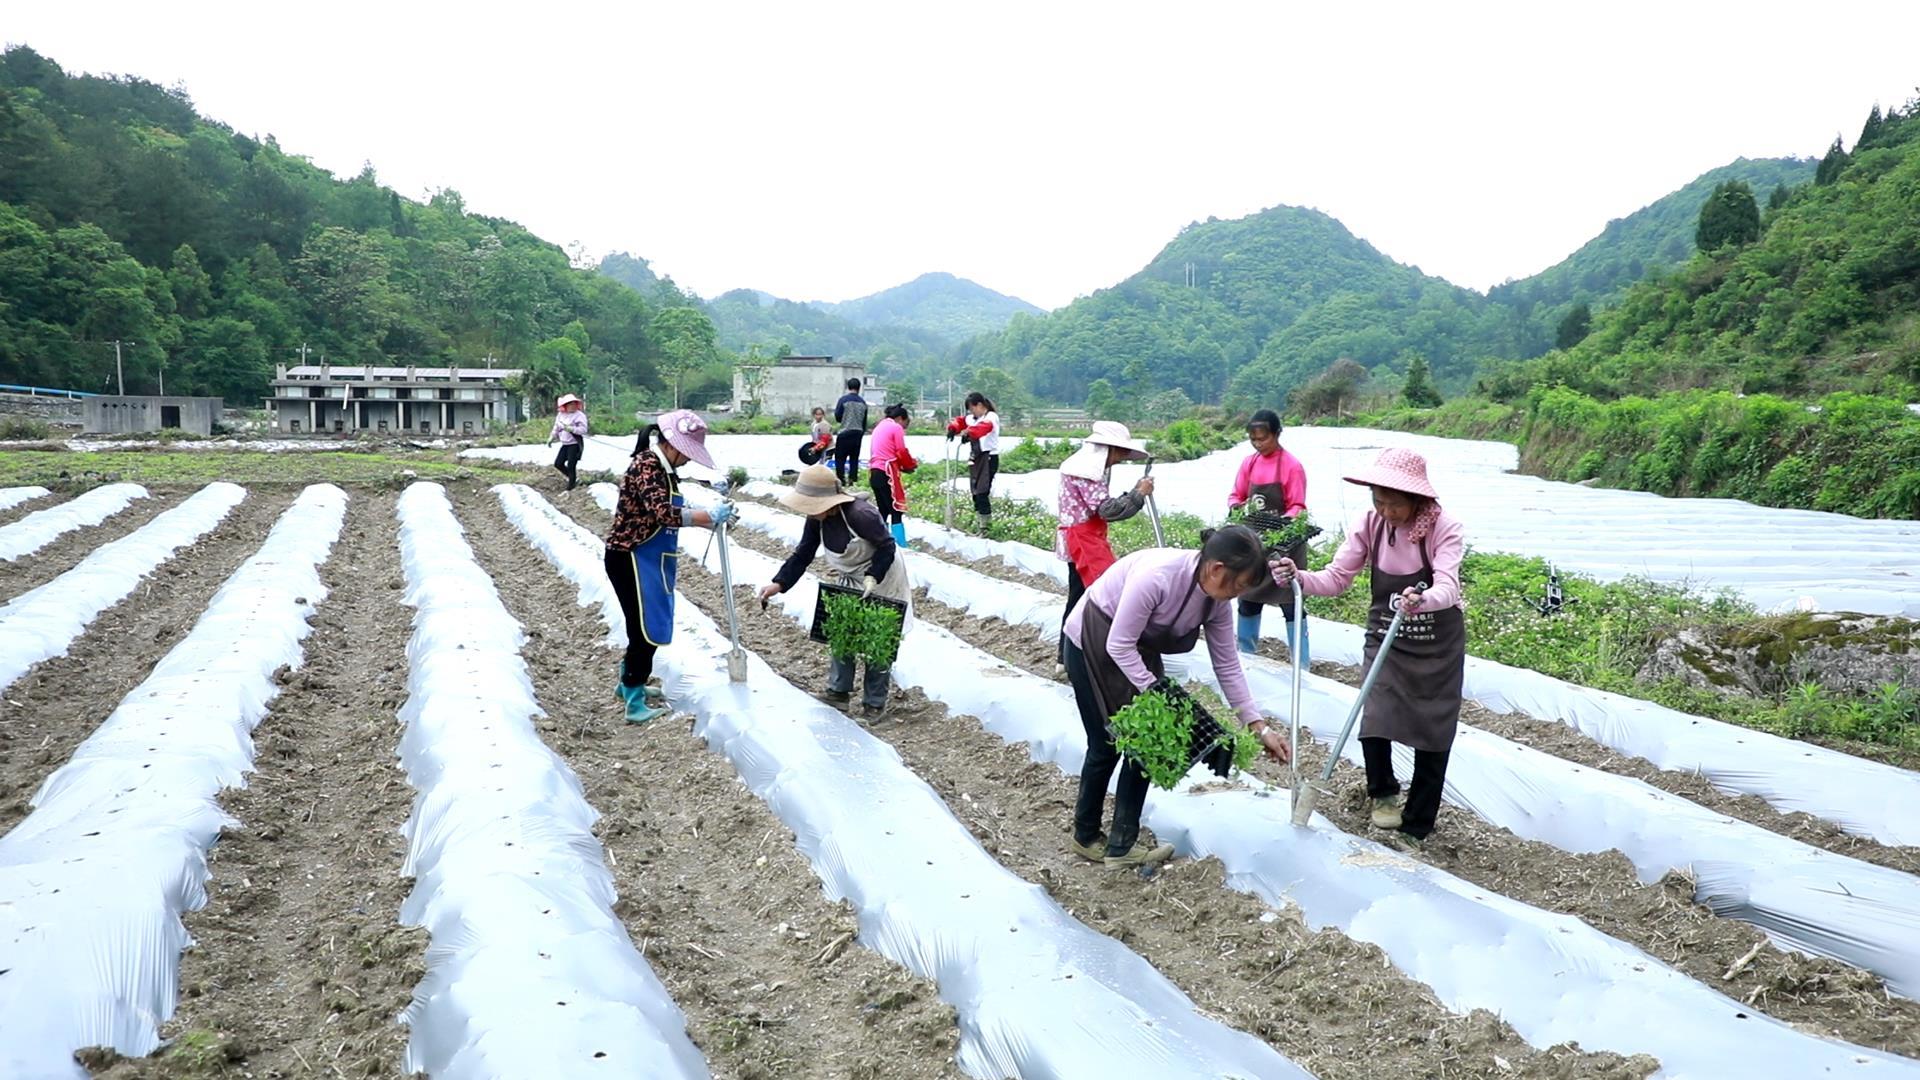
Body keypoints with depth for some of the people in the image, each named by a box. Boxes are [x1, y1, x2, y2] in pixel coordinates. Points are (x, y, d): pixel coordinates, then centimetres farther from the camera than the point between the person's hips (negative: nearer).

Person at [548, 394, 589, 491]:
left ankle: (570, 487, 3)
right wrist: (551, 438, 19)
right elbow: (556, 428, 22)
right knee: (558, 463, 6)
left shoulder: (579, 415, -11)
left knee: (571, 466, -9)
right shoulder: (560, 415, 9)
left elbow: (583, 429, -21)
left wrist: (571, 429, -30)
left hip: (575, 444, -7)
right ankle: (575, 478, 23)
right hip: (565, 444, 7)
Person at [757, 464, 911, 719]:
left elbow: (887, 547, -23)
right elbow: (802, 554, -6)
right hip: (848, 581, 7)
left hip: (880, 580, -7)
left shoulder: (860, 515, -34)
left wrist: (872, 579, -32)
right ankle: (838, 689, 29)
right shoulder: (816, 520, -11)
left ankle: (875, 702, 13)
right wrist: (778, 583, -17)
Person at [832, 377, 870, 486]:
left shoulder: (843, 399, -7)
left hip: (845, 433, -4)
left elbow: (837, 417, -5)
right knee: (854, 459, 9)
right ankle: (852, 480, 6)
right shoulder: (863, 402, 6)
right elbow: (864, 421, 11)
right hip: (858, 433, 4)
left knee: (840, 458, 2)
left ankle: (840, 481, -4)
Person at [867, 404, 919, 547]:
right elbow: (902, 453, -9)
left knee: (883, 511, 12)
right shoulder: (896, 427, -3)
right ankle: (901, 547, -15)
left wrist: (904, 465, 12)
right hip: (887, 473, -8)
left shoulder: (879, 427, 21)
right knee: (897, 511, -9)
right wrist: (912, 465, 10)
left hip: (874, 472, 8)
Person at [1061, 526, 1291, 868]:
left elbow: (1227, 666, -5)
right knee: (1106, 745, 1)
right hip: (1093, 644, -7)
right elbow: (1118, 645, -29)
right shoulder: (1157, 576, -37)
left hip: (1138, 647, 7)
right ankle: (1086, 837, 21)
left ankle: (1121, 846, 12)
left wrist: (1260, 727, -7)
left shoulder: (1217, 598, -13)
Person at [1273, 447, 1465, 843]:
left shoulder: (1444, 529, -22)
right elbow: (1337, 577, -13)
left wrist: (1422, 600, -59)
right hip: (1385, 638, 2)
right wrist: (1299, 578, -33)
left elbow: (1447, 588, -36)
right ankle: (1384, 793, 21)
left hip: (1437, 644, -2)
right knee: (1374, 722, -10)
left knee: (1432, 731, 3)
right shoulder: (1371, 524, -12)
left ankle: (1417, 824, 20)